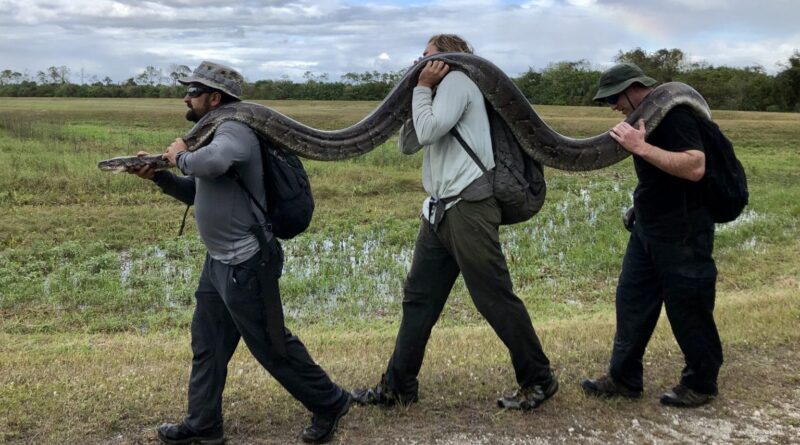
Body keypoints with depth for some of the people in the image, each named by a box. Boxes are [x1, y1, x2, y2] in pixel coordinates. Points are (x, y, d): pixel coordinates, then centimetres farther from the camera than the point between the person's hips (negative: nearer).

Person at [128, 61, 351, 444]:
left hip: (246, 264, -10)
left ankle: (329, 403, 19)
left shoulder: (234, 130, -17)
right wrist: (159, 176, 7)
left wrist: (181, 157, -20)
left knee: (270, 345, 1)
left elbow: (212, 162, -40)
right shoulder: (214, 133, 15)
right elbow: (197, 193, 21)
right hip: (219, 262, 10)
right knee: (207, 344, 16)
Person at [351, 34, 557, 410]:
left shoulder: (457, 80, -3)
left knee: (495, 300, -4)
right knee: (418, 299, 9)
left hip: (468, 208, -10)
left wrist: (422, 88, -2)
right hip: (440, 211, 10)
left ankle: (539, 380, 11)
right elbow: (408, 145, 17)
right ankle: (398, 386, 17)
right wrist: (419, 91, 11)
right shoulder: (439, 93, 24)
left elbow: (429, 131, -16)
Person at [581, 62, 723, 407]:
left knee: (687, 308, 4)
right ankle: (624, 377, 21)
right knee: (632, 300, 10)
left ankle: (701, 384, 21)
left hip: (682, 233, -9)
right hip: (648, 229, 9)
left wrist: (641, 148, -33)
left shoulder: (674, 114, -19)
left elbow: (695, 167, -32)